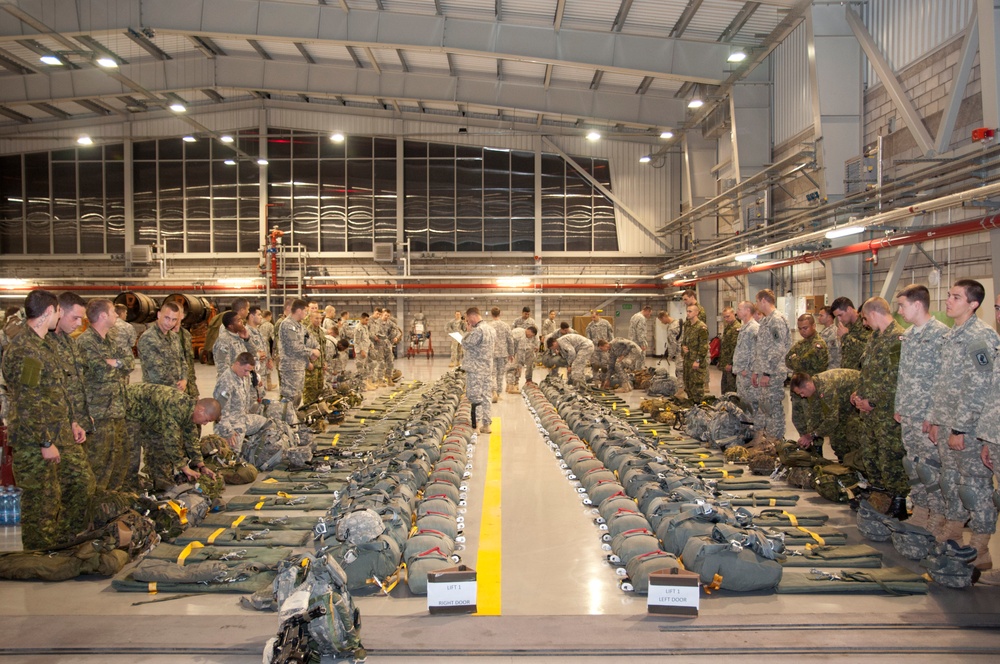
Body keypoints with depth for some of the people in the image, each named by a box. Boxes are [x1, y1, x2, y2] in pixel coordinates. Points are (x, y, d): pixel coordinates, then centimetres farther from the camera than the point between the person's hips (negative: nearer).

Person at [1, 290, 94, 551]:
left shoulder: (42, 345, 13)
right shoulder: (22, 350, -19)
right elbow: (28, 403, -22)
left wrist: (70, 424, 18)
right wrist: (46, 442, -20)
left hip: (61, 435, 10)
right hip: (36, 442, -10)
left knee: (83, 483, 15)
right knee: (43, 502, 1)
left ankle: (67, 543, 30)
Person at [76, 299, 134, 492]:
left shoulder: (110, 340, 15)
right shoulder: (85, 342, -14)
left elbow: (130, 361, 6)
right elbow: (103, 372, -23)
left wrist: (113, 362, -12)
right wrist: (120, 364, -5)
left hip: (117, 408, 9)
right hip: (99, 410, -9)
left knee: (121, 454, 16)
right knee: (99, 460, -1)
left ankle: (114, 492, 29)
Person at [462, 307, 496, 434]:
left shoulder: (478, 330, -19)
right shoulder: (491, 329, 11)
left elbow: (466, 344, -16)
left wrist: (469, 332, -2)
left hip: (476, 369, -8)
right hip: (488, 368, 9)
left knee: (475, 397, -3)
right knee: (486, 397, 12)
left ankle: (475, 426, -2)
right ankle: (486, 424, 18)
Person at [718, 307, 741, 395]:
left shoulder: (736, 328, -16)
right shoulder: (727, 327, 16)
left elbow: (735, 348, -21)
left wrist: (730, 363, -21)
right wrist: (721, 361, 19)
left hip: (731, 365, -10)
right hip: (726, 364, 10)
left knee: (732, 389, -4)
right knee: (724, 388, 16)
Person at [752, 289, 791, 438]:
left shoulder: (777, 319, -14)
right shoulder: (765, 320, 16)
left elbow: (778, 349, -20)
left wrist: (767, 373, -20)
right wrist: (756, 371, 19)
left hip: (773, 374, -10)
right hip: (763, 372, 10)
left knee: (774, 408, -4)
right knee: (764, 406, 14)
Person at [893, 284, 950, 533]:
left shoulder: (941, 334, -13)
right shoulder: (907, 335, 13)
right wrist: (899, 407, 15)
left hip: (927, 416, -8)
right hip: (907, 414, 8)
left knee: (929, 466, -4)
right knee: (912, 464, 13)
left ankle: (938, 519, 8)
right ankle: (919, 512, 24)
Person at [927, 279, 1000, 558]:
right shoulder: (950, 336, 13)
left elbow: (978, 388, -19)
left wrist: (960, 427, -19)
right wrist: (935, 418, 14)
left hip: (970, 426, -8)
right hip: (947, 424, 8)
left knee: (975, 486, 1)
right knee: (950, 481, 16)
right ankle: (952, 533, 29)